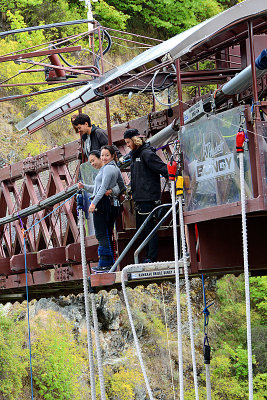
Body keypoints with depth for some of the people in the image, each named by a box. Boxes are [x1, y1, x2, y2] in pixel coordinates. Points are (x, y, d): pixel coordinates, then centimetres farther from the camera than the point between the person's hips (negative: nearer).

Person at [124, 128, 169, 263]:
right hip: (140, 198, 10)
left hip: (148, 197, -10)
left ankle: (152, 258, -7)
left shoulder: (146, 153, -11)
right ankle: (148, 256, 18)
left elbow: (162, 168, -17)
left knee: (149, 228, -8)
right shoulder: (135, 155, 18)